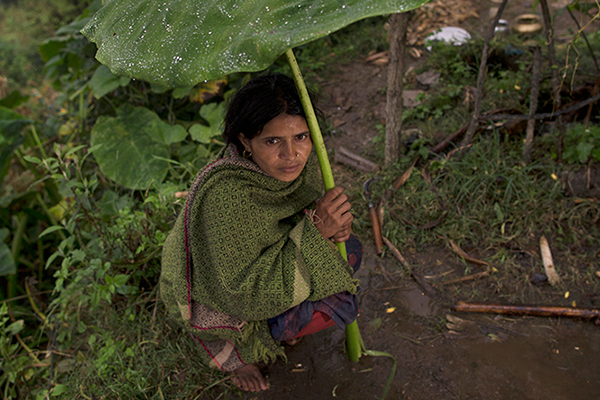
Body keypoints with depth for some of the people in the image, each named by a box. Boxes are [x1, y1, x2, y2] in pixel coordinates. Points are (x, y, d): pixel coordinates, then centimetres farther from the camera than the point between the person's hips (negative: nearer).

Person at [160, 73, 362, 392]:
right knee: (335, 304, -19)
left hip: (257, 259, 7)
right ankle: (228, 346, 5)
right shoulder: (227, 195, -40)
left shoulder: (297, 155, -18)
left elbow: (307, 206, 1)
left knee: (347, 251, 1)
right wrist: (314, 230, -38)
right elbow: (245, 293, -34)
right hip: (211, 296, -7)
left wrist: (333, 225, -22)